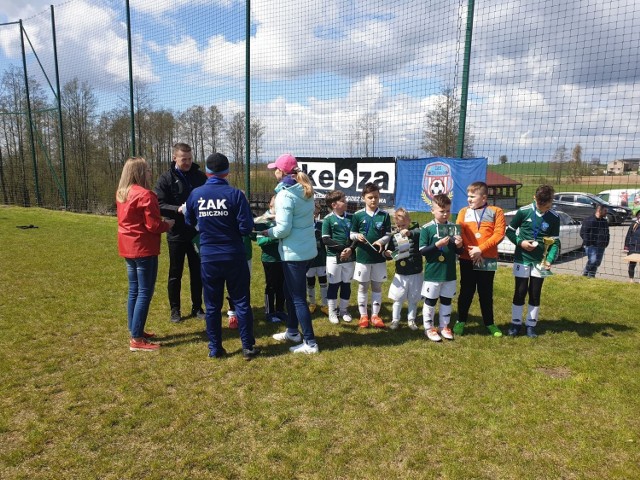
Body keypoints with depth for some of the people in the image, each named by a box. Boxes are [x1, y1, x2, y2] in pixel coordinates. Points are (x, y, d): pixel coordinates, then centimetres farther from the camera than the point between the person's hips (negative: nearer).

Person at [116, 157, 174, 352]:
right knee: (145, 292, -4)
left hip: (128, 248, 9)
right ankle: (136, 339, -1)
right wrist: (168, 224, 2)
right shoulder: (145, 195, -17)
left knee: (134, 290, 15)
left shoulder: (121, 194, 10)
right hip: (144, 249, -9)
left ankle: (135, 331, 25)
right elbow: (153, 226, -18)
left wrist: (161, 222, 14)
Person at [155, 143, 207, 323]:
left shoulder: (200, 176, 4)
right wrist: (178, 209, -26)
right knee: (175, 274, 9)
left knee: (197, 273, 11)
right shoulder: (166, 179, -4)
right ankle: (175, 310, 22)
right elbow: (159, 205, -10)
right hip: (177, 234, -2)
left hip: (198, 233, 3)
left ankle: (197, 307, 25)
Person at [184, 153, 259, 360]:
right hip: (234, 256, -2)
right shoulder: (235, 194, -11)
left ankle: (215, 349, 20)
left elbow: (189, 222, 14)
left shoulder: (195, 194, -1)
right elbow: (246, 228, -12)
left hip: (208, 257, 2)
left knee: (212, 305, 12)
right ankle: (248, 347, 14)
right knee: (242, 302, 8)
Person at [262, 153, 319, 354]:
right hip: (306, 248, 9)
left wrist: (268, 232, -4)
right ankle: (292, 332, 36)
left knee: (298, 297, 1)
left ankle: (310, 342, 10)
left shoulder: (285, 195, -19)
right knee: (290, 291, 23)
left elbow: (283, 229, -21)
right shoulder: (305, 190, 8)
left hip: (294, 252, -9)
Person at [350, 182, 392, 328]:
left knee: (377, 286, 11)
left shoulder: (384, 215, -1)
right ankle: (363, 315, 21)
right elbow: (351, 234, 3)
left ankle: (375, 315, 22)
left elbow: (388, 235, 2)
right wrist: (357, 236, -19)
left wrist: (381, 241, -18)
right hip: (362, 256, -1)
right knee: (363, 287, 9)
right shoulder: (358, 215, -3)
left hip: (379, 257, 1)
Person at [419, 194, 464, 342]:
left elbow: (459, 252, 8)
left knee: (446, 301, 15)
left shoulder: (453, 227, 3)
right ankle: (429, 328, 21)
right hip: (432, 273, -4)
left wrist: (459, 245, -15)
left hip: (450, 273, 4)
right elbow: (422, 251, -13)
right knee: (430, 301, 7)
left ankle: (444, 327, 30)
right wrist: (438, 244, -24)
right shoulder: (426, 228, -9)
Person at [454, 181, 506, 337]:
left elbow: (499, 234, -6)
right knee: (466, 292, 9)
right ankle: (461, 321, 23)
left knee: (486, 293, 10)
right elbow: (459, 233, -2)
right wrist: (470, 250, -15)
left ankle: (489, 323, 25)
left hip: (488, 259, -1)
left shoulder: (496, 211, 2)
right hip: (467, 259, 1)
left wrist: (481, 249, -15)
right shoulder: (463, 212, 7)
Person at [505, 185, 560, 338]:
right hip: (522, 259, -2)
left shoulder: (554, 218, -2)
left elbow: (556, 241, 1)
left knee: (535, 294, 8)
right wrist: (520, 242, -16)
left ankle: (531, 325, 20)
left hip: (540, 261, 2)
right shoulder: (523, 212, -8)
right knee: (520, 292, 4)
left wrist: (550, 259, -14)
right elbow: (510, 231, 1)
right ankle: (516, 323, 17)